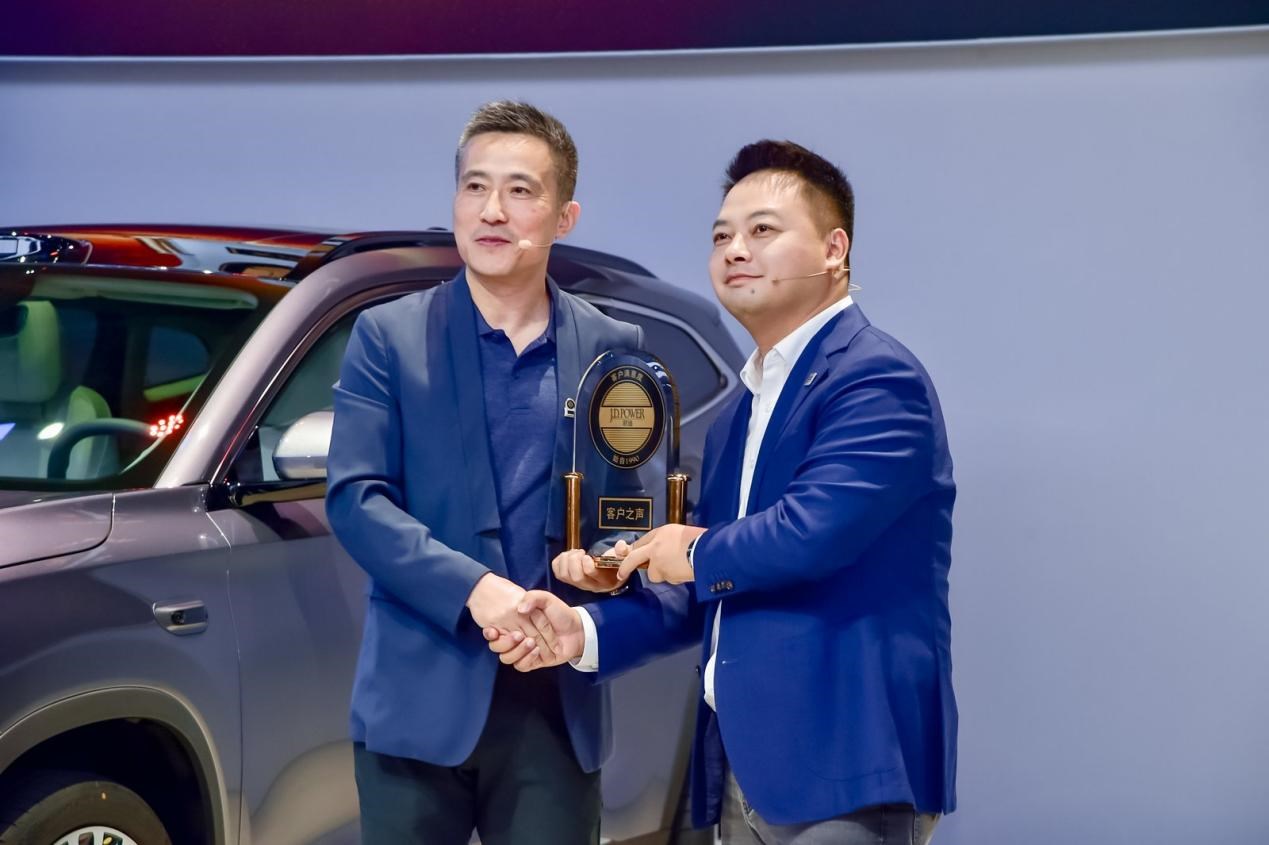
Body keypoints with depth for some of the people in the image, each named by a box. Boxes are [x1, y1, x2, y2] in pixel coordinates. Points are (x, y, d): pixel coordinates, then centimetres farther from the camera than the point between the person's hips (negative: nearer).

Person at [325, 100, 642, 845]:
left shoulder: (614, 348, 7)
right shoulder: (388, 336, 2)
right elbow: (355, 498, -6)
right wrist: (473, 590, -18)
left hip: (557, 701, 2)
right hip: (421, 695, -1)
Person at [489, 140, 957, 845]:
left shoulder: (878, 378, -11)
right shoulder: (735, 418, 18)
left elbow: (812, 528, -25)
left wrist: (697, 553, -6)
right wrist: (587, 632, -1)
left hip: (845, 765, -9)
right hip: (742, 769, 9)